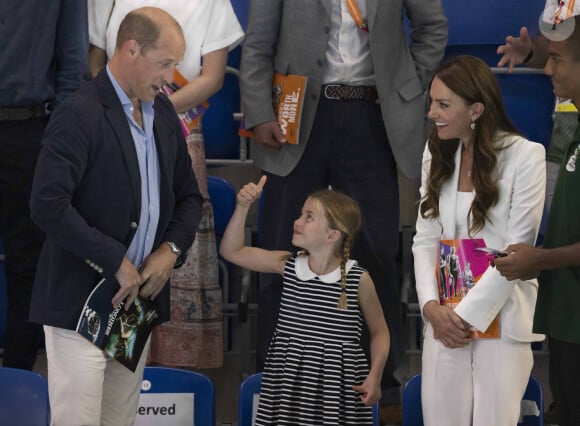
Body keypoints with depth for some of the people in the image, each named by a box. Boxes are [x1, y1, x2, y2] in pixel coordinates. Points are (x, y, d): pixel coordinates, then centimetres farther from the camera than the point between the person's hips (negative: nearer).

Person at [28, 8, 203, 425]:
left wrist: (170, 249, 1)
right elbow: (48, 205, -23)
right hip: (81, 303, -7)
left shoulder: (163, 113, 11)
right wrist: (116, 261, -18)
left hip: (136, 299, 7)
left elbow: (189, 196, 20)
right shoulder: (80, 115, -14)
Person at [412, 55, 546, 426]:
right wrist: (431, 306, -9)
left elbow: (518, 249, -11)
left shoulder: (525, 156, -9)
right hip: (445, 315, 5)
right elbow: (425, 239, 6)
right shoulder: (437, 154, 9)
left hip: (502, 317, -4)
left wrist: (468, 315, -12)